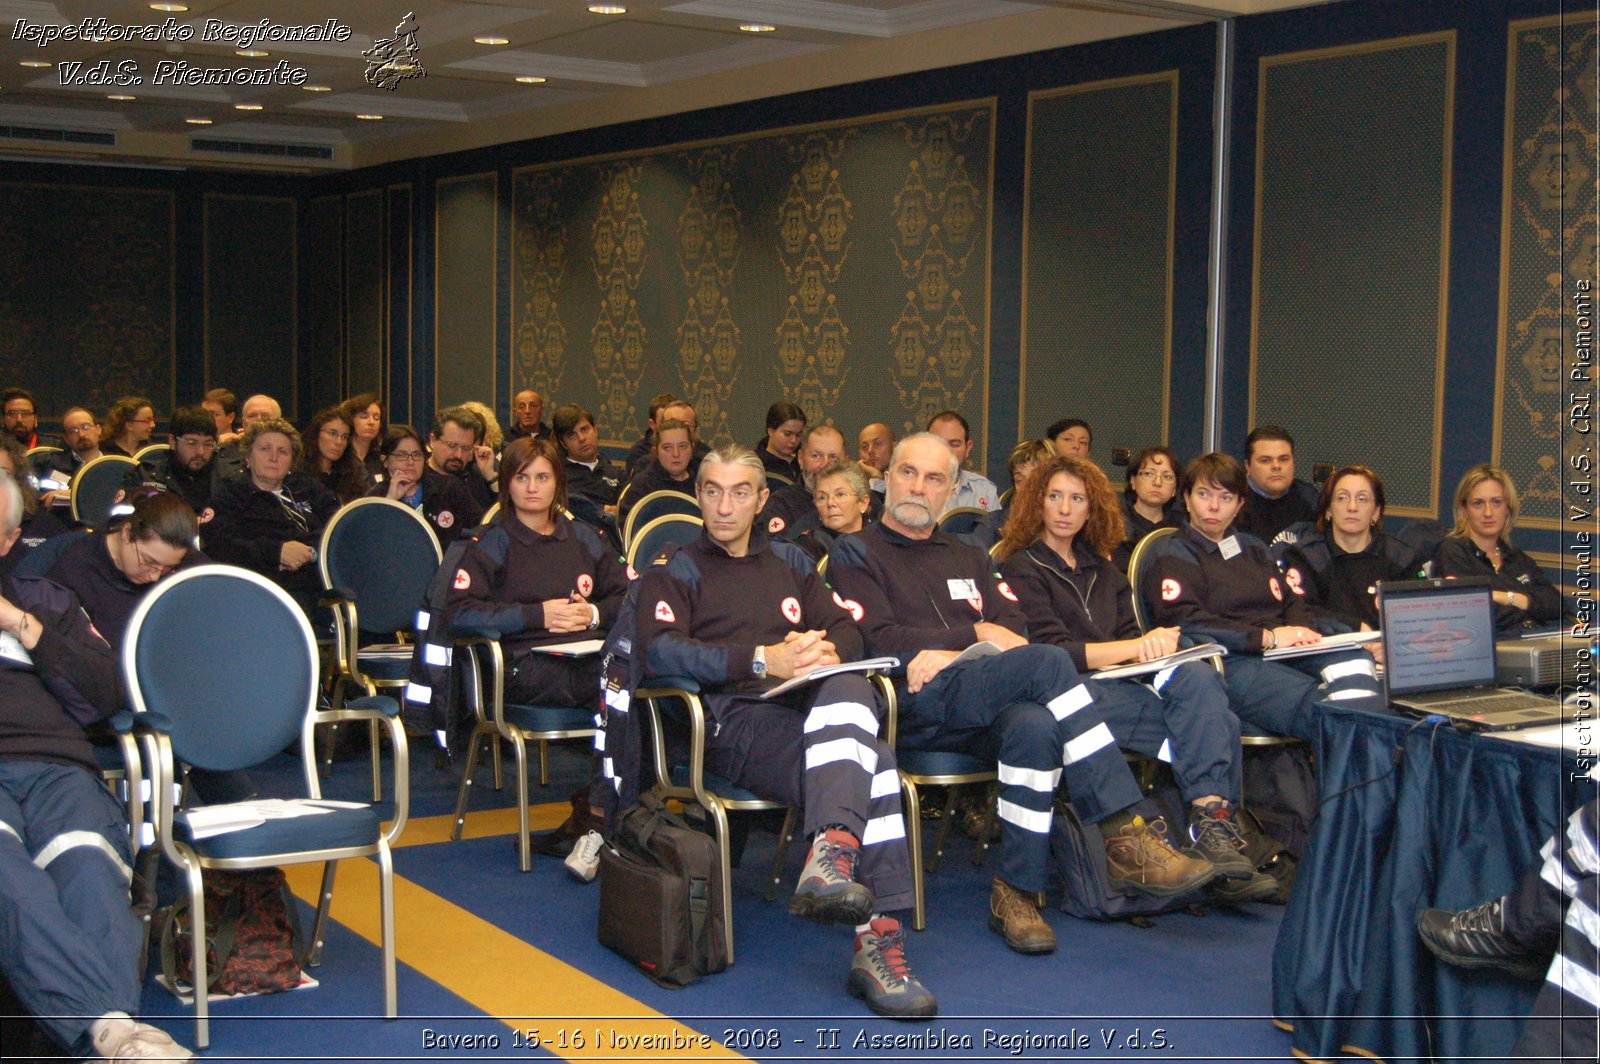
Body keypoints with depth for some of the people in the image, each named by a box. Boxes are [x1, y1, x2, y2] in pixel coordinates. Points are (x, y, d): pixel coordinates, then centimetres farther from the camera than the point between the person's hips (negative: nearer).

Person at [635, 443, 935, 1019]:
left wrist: (825, 651, -5)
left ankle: (832, 853, -48)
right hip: (734, 720, -4)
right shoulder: (674, 572, 17)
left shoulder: (788, 560, 31)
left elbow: (846, 630, 21)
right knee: (873, 765, -32)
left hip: (815, 705, 4)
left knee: (850, 692, -36)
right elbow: (659, 652, -4)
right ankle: (878, 938, -39)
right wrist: (762, 660, -14)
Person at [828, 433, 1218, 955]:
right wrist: (975, 634, -4)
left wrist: (952, 655, -7)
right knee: (1047, 662, -30)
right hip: (913, 706, -4)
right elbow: (878, 642, -3)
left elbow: (1013, 632, 14)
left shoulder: (969, 559, 31)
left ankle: (1017, 891, -30)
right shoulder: (855, 554, 15)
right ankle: (1126, 835, -32)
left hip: (982, 706, 5)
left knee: (1035, 725, -35)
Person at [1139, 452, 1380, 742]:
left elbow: (1291, 601, 26)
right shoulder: (1172, 559, 8)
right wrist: (1268, 637, -14)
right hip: (1229, 664, -6)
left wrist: (1302, 629, -1)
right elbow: (1187, 625, -9)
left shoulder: (1251, 547, 31)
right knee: (1320, 705, -35)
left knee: (1353, 658, -29)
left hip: (1285, 652, 6)